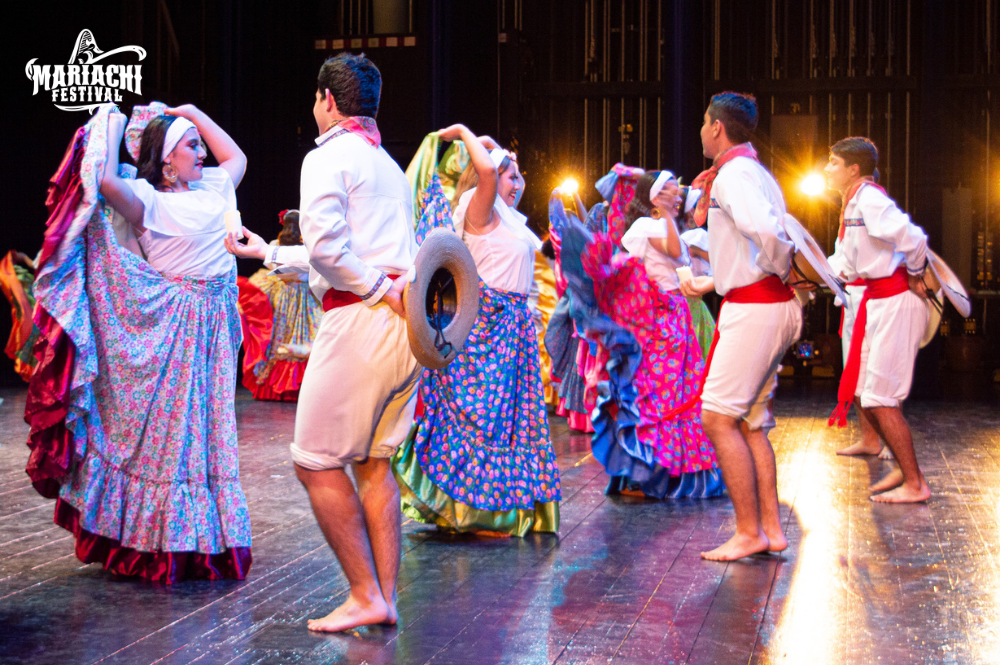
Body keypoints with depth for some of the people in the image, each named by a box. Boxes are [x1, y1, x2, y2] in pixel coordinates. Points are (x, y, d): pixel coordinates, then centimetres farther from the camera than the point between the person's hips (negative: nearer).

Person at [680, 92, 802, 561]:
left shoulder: (734, 172, -13)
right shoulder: (753, 171, 20)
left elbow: (766, 231, -31)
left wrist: (784, 270, -14)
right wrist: (708, 284, 26)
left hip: (753, 308, -10)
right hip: (769, 305, 10)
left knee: (718, 418, -7)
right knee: (749, 422, 13)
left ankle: (749, 533, -3)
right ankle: (770, 528, 15)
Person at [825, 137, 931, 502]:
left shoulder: (870, 199, -17)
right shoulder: (853, 204, 13)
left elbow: (912, 238, -29)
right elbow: (847, 263, 19)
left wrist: (914, 277, -13)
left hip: (896, 303, -10)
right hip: (877, 301, 10)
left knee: (881, 398, -5)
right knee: (861, 394, 14)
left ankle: (915, 484, 6)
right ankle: (904, 468, 27)